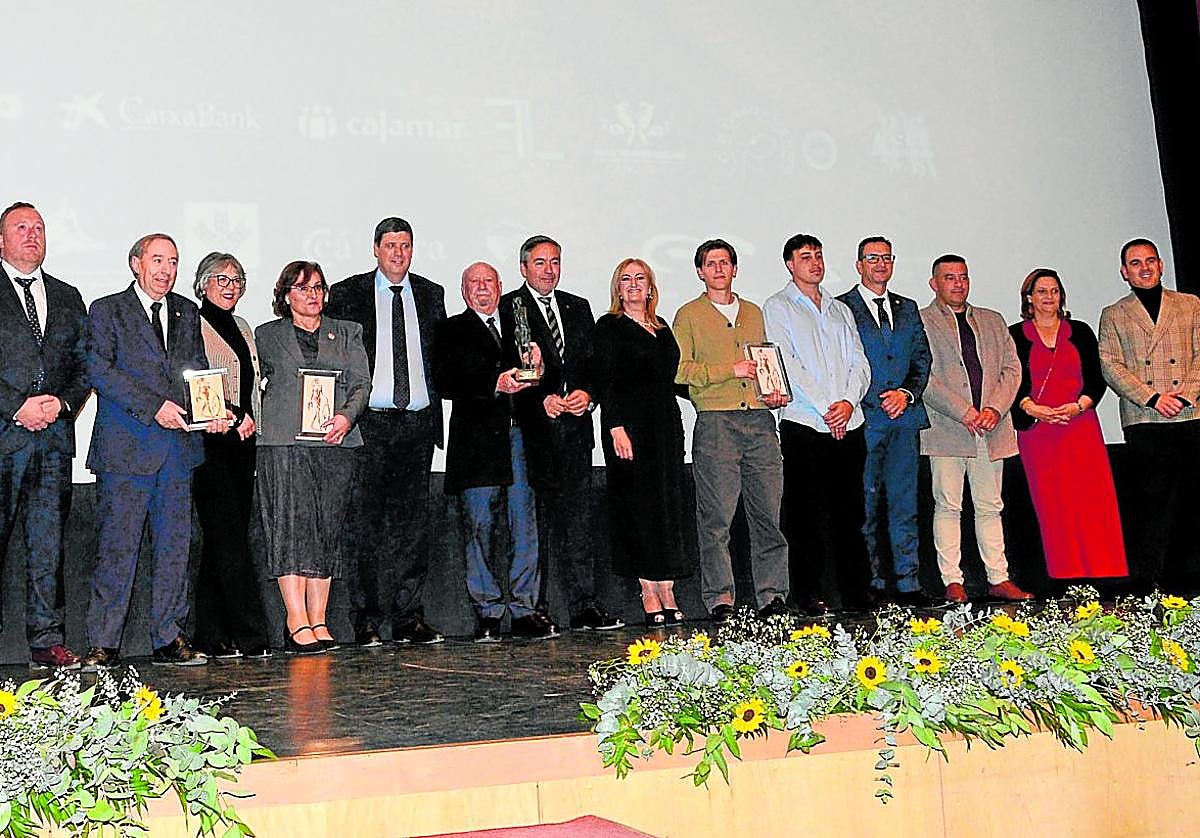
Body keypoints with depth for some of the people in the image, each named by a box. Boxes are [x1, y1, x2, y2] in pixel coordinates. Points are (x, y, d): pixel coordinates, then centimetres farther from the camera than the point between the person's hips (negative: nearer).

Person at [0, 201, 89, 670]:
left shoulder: (68, 298, 18)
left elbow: (86, 364, 15)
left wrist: (63, 402, -3)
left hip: (54, 437, 4)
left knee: (48, 541, 5)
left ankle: (46, 640, 9)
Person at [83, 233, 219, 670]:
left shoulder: (187, 313, 17)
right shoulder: (107, 311, 3)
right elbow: (99, 371, -8)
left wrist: (213, 411, -1)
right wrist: (154, 407, -17)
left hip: (179, 445, 5)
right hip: (126, 447, -5)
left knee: (175, 545, 7)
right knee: (117, 546, -4)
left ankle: (169, 638, 15)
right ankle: (103, 643, 4)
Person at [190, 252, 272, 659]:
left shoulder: (242, 327, 20)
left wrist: (251, 420, 10)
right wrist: (229, 415, -17)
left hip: (242, 442, 8)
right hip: (210, 442, -7)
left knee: (224, 541, 7)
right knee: (229, 538, -9)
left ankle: (213, 636, 10)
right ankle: (250, 634, -8)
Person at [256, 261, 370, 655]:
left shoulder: (347, 333, 17)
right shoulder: (266, 335, 15)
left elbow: (361, 382, 8)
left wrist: (347, 416, -10)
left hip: (335, 444, 2)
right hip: (284, 442, -2)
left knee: (327, 529, 0)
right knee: (292, 525, -11)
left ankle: (318, 622, 3)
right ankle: (297, 624, -12)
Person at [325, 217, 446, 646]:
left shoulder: (431, 294, 12)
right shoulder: (347, 294, 3)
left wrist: (436, 398, 6)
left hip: (418, 422, 3)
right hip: (369, 422, -3)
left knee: (413, 519, 5)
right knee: (364, 521, -2)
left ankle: (408, 617, 11)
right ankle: (365, 619, 6)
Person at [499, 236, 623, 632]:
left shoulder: (578, 308, 18)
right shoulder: (507, 308, 2)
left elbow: (593, 362, 14)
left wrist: (587, 394, -5)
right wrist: (542, 399, -16)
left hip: (575, 426, 4)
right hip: (530, 429, -4)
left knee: (578, 517, 4)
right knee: (533, 520, 0)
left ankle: (584, 605, 8)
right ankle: (532, 607, 7)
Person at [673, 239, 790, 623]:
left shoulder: (754, 313, 22)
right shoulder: (688, 316, 7)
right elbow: (680, 370, -3)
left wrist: (775, 391, 10)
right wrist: (731, 370, -9)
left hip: (760, 421, 4)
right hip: (715, 422, -4)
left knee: (769, 512, 1)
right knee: (716, 515, -6)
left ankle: (772, 594, 7)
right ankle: (720, 598, 0)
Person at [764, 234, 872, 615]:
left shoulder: (841, 309, 20)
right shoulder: (777, 307, 5)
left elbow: (859, 363, 12)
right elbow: (787, 363, -7)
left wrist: (848, 401, -7)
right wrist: (825, 407, -13)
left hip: (848, 424, 4)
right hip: (803, 424, -4)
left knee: (850, 512, 5)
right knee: (805, 514, -2)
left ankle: (856, 591, 11)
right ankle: (809, 595, 3)